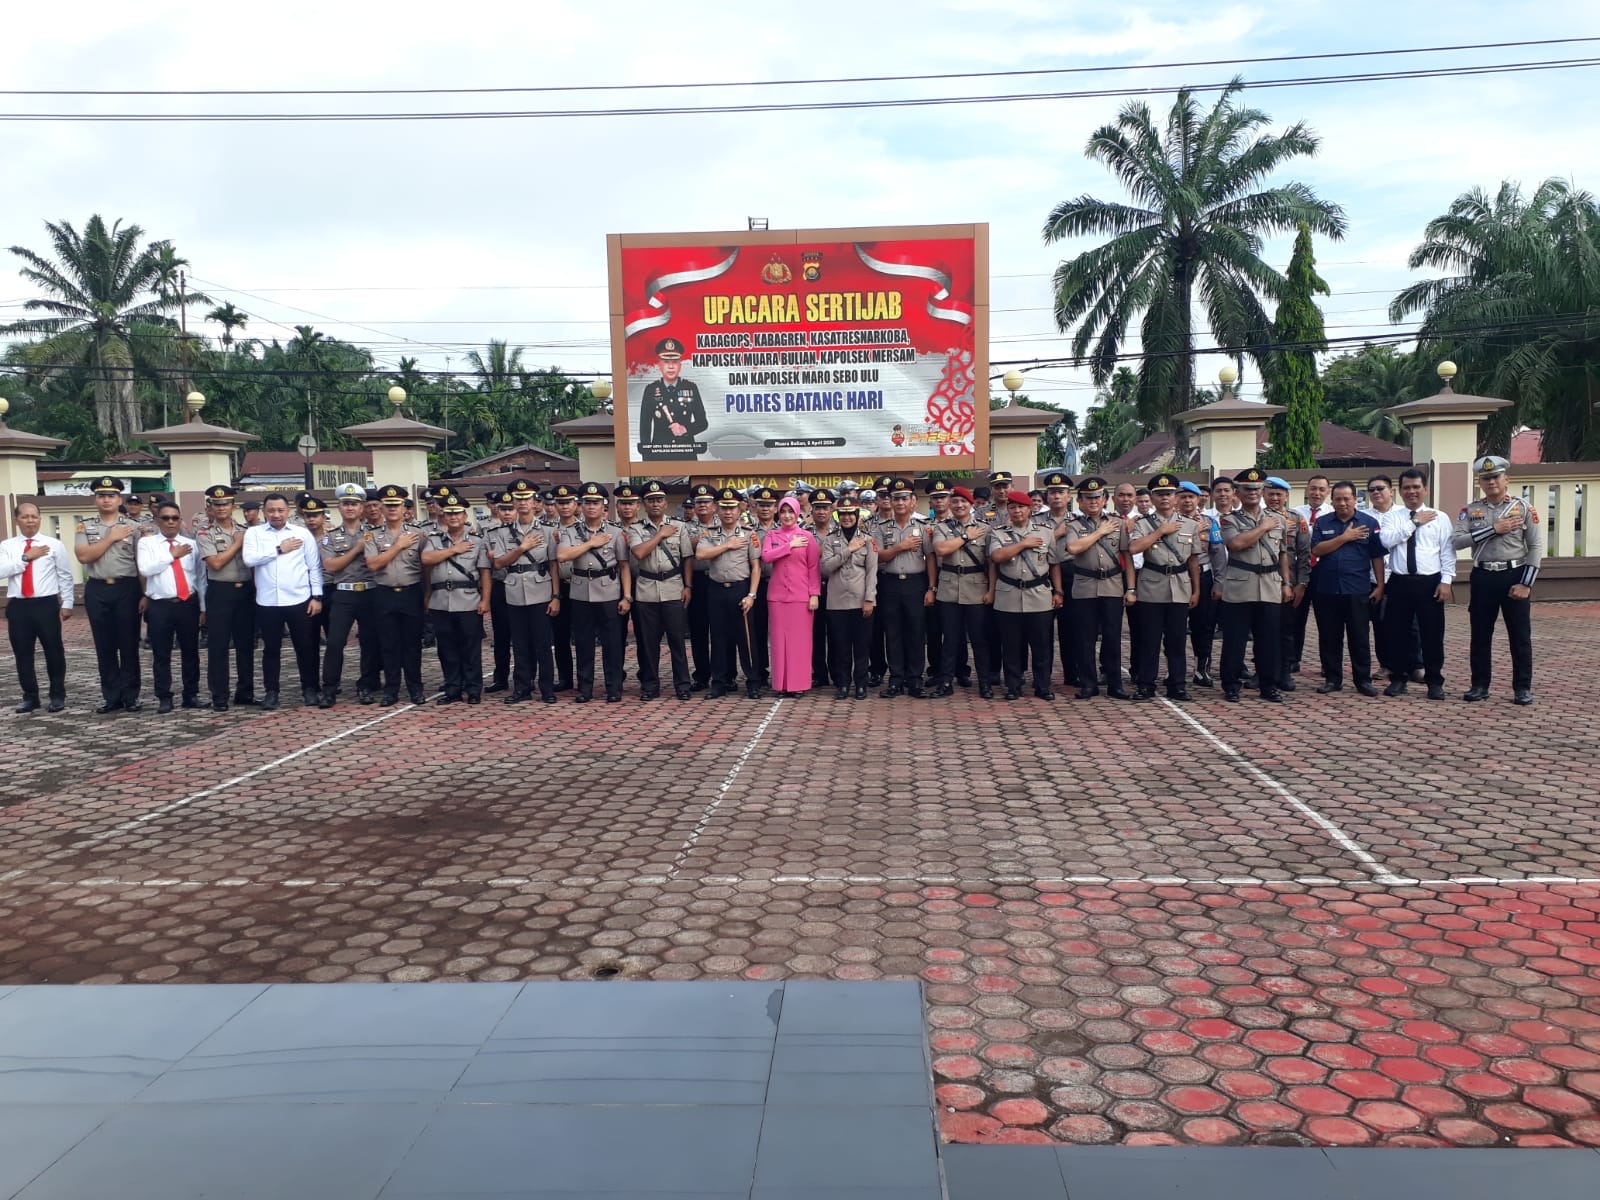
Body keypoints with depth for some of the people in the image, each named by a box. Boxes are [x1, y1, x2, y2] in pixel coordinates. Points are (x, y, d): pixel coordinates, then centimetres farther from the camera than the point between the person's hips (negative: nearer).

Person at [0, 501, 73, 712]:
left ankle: (57, 696, 16)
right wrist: (26, 557, -13)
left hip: (47, 604, -2)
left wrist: (67, 604, 0)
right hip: (18, 606, 2)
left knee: (54, 651, 3)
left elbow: (65, 576, 4)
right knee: (23, 653, 8)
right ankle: (30, 696, 21)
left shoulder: (54, 545, 3)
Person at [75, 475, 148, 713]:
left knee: (129, 644, 3)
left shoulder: (133, 527, 3)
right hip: (97, 590, 2)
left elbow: (142, 562, 2)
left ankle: (130, 696, 10)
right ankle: (112, 696, 15)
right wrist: (111, 537, -9)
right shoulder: (85, 527, 7)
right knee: (104, 645, 7)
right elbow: (83, 556, -8)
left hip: (127, 588, -1)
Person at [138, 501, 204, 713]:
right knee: (161, 654, 2)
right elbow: (145, 569, -12)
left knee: (190, 652, 7)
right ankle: (164, 697, 11)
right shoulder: (147, 543, 4)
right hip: (160, 606, -2)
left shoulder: (192, 544, 10)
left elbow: (200, 576, 10)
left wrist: (203, 606, 7)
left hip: (189, 604, 2)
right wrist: (172, 555, -9)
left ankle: (191, 695, 17)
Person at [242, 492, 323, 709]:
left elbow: (314, 567, 4)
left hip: (299, 600, 0)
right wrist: (279, 550, -9)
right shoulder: (254, 533, 5)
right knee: (271, 649, 8)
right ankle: (270, 691, 19)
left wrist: (317, 596, -2)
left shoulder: (303, 534, 5)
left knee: (305, 647, 5)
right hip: (267, 602, 0)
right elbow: (249, 559, -11)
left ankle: (309, 689, 17)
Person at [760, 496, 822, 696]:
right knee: (779, 638, 2)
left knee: (800, 639, -1)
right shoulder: (771, 536, 11)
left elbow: (814, 568, 2)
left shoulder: (807, 536, 5)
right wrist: (790, 546, -9)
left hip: (801, 595, -2)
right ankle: (781, 684, 7)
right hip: (777, 595, 2)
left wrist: (814, 594, -6)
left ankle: (798, 683, 6)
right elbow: (766, 556, -8)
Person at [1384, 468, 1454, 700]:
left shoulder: (1439, 518, 6)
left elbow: (1447, 552, 1)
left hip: (1430, 583, -1)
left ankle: (1434, 682, 15)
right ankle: (1398, 679, 18)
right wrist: (1414, 523, -12)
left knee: (1432, 633, 3)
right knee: (1397, 632, 6)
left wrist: (1446, 581, -7)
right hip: (1399, 583, 1)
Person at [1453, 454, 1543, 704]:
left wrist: (1525, 583, -10)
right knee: (1480, 635, 7)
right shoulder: (1470, 511, 5)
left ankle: (1522, 688, 12)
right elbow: (1455, 541, -9)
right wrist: (1493, 529, -16)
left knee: (1520, 636, 3)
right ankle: (1480, 685, 17)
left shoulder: (1523, 508, 0)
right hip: (1483, 578, 2)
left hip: (1514, 576, -2)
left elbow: (1536, 547, -3)